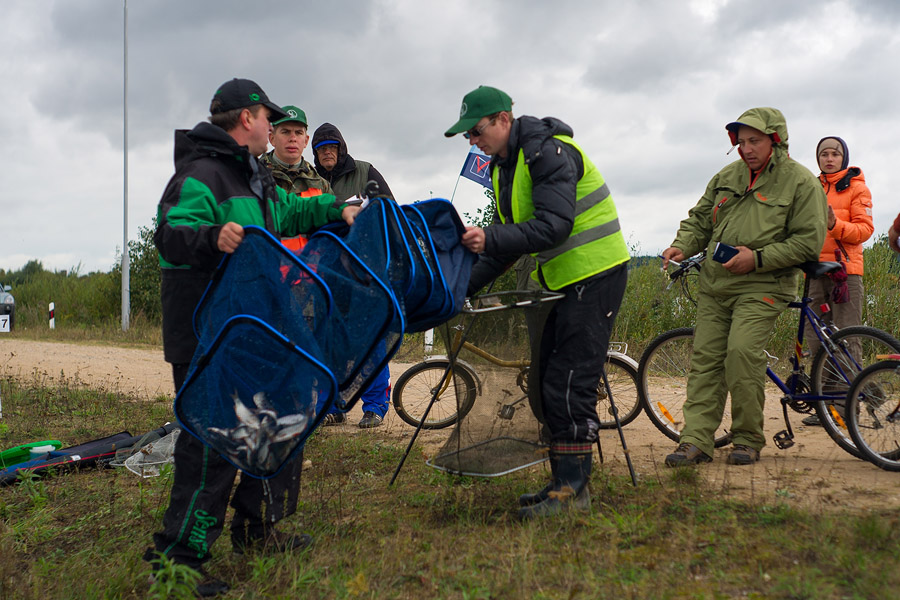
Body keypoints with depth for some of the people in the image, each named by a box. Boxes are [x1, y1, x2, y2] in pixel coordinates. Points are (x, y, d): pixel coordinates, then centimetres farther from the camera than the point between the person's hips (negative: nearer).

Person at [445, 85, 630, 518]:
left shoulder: (549, 153, -17)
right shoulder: (504, 166, 13)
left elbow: (553, 226, -28)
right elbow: (505, 240, 15)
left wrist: (491, 239, -36)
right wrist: (463, 286, 7)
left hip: (596, 274, -10)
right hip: (568, 278, 10)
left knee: (569, 381, -12)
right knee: (548, 383, 9)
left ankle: (573, 488, -5)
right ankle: (564, 482, 16)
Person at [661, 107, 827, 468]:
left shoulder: (800, 182, -3)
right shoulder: (726, 177, 13)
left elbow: (808, 241, -7)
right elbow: (700, 220, 20)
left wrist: (757, 258, -15)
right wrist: (681, 247, 0)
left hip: (762, 287, -5)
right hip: (715, 285, 5)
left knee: (742, 350, -20)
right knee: (705, 356, -2)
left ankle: (748, 440, -4)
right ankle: (696, 441, 0)